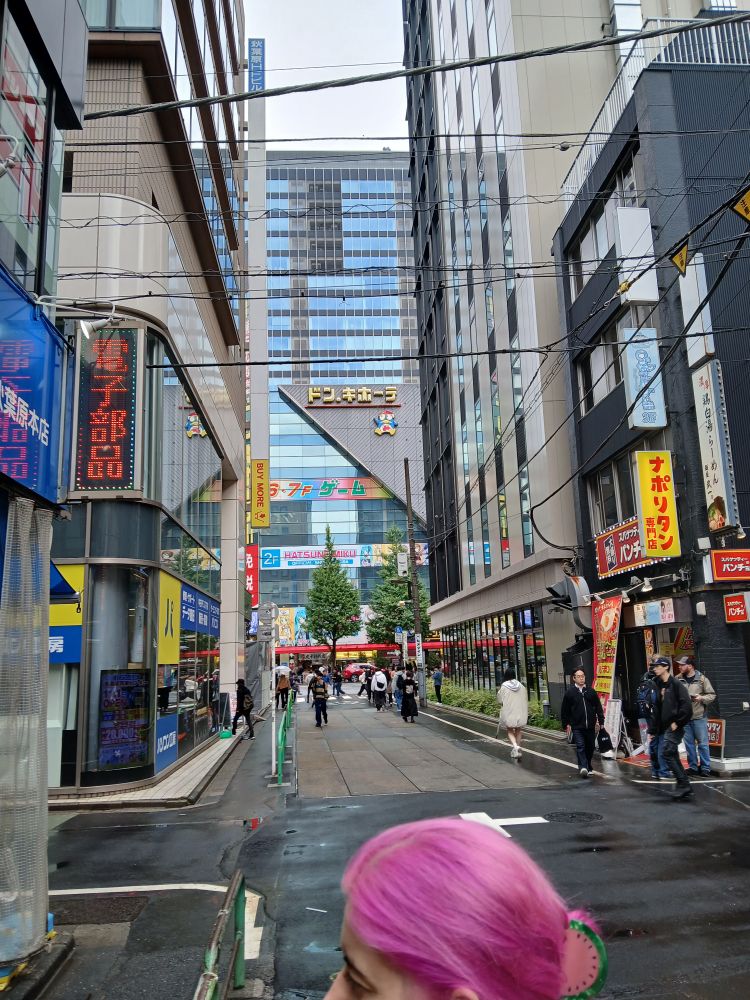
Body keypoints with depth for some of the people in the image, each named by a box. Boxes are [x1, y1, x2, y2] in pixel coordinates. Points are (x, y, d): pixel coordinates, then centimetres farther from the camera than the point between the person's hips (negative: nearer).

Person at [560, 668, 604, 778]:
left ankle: (588, 767, 26)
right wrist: (566, 724, 2)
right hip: (577, 726, -3)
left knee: (590, 747, 11)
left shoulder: (591, 691, 7)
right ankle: (583, 767, -18)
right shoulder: (569, 692, 0)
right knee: (580, 747, -12)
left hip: (590, 726, 3)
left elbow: (598, 708, 11)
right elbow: (565, 710, 4)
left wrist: (601, 721, 6)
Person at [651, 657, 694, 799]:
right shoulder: (661, 686, 13)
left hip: (674, 727, -9)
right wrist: (659, 726, 11)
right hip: (666, 727, 9)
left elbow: (686, 705, -19)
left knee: (667, 753, -12)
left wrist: (677, 723, -17)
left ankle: (683, 784, -7)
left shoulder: (676, 684, -11)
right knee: (673, 755, 10)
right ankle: (685, 787, 16)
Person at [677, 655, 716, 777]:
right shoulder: (678, 679, 5)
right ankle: (693, 767, 19)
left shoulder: (702, 679, -3)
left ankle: (705, 768, 11)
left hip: (699, 717, -3)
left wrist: (702, 698, -16)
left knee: (703, 743, 1)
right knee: (689, 743, 9)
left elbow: (712, 695, -1)